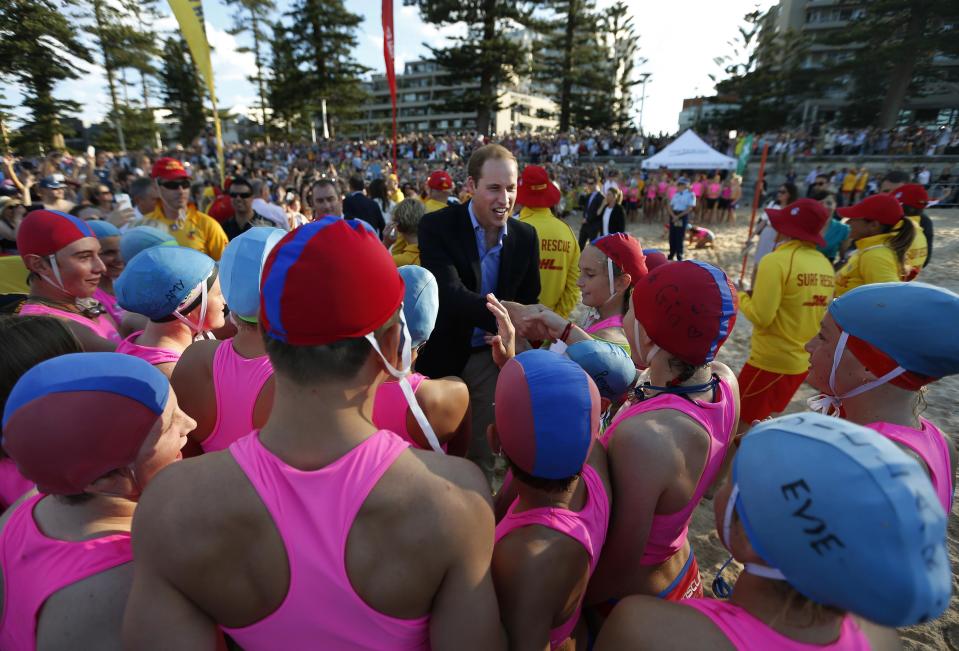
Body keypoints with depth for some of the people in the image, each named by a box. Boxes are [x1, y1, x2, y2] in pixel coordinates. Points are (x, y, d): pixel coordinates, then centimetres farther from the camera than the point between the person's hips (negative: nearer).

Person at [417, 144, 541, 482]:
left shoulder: (525, 236, -3)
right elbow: (449, 294, -29)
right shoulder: (437, 226, -14)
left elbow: (528, 301, 6)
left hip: (491, 357, 3)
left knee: (483, 454, 16)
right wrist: (506, 311, -44)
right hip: (442, 354, -2)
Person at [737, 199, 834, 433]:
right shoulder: (824, 264, 4)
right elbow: (819, 312, 14)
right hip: (803, 361, 8)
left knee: (741, 425, 7)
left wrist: (741, 297, -5)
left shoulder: (777, 260, -18)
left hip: (771, 361, -8)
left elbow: (761, 316, -22)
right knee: (766, 421, 25)